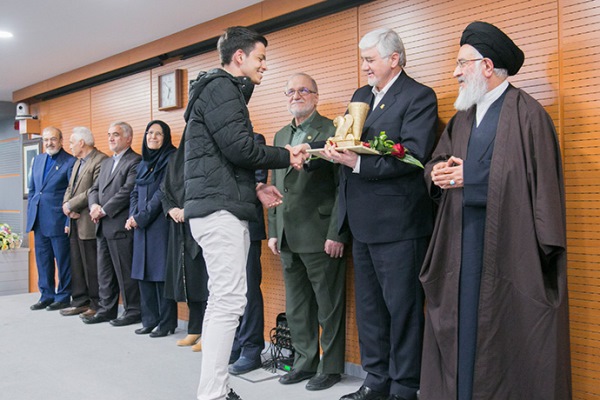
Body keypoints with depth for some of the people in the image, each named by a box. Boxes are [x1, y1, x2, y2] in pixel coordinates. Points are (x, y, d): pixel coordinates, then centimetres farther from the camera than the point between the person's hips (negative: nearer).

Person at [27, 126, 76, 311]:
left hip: (58, 220, -6)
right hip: (39, 220, 7)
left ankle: (63, 297, 13)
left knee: (63, 260, 3)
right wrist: (30, 214, 13)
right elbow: (32, 190, 20)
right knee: (42, 260, 12)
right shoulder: (37, 160, 14)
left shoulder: (70, 162, -6)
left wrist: (69, 221, -11)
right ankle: (46, 295, 22)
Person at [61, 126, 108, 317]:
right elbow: (70, 189, 19)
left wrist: (71, 205, -12)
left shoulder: (100, 160, -12)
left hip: (89, 222, -9)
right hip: (75, 222, 9)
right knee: (77, 265, 12)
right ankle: (80, 301, 20)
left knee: (92, 266, -3)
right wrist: (67, 206, -1)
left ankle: (97, 305, 6)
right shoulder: (78, 163, 21)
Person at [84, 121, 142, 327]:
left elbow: (127, 191, -17)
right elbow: (95, 189, 18)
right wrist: (94, 205, -3)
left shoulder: (135, 162, -8)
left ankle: (133, 311, 8)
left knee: (125, 272, -2)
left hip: (121, 226, -9)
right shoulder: (106, 163, 21)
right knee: (104, 271, 13)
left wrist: (104, 210, -13)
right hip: (103, 226, 9)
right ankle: (107, 309, 23)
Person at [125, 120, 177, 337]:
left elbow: (163, 193, -12)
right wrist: (133, 216, -1)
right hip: (141, 225, 7)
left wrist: (142, 217, -12)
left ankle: (167, 322, 4)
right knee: (143, 273, 9)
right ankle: (150, 320, 18)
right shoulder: (143, 163, 17)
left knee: (161, 272, -5)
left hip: (160, 223, -7)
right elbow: (135, 193, 16)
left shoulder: (170, 159, -5)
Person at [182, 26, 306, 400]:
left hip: (227, 209, 10)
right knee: (229, 301, -11)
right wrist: (286, 157, -3)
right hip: (220, 209, -10)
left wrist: (254, 187, 13)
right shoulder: (221, 87, -6)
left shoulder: (226, 89, 25)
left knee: (224, 301, 11)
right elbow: (239, 147, -17)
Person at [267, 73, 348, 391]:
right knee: (296, 308, 15)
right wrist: (273, 231, 13)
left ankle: (331, 367, 20)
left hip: (321, 237, -7)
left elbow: (343, 187, -11)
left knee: (328, 307, 5)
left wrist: (336, 234, -15)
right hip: (288, 238, 7)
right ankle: (304, 362, 30)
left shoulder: (332, 131, -6)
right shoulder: (280, 136, 16)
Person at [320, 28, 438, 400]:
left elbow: (413, 157, -19)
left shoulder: (419, 97, -8)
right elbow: (349, 142, 14)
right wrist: (334, 149, -8)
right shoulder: (361, 96, 16)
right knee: (369, 305, 16)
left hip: (398, 223, -8)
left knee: (402, 307, 2)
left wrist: (358, 162, -22)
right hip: (363, 222, 8)